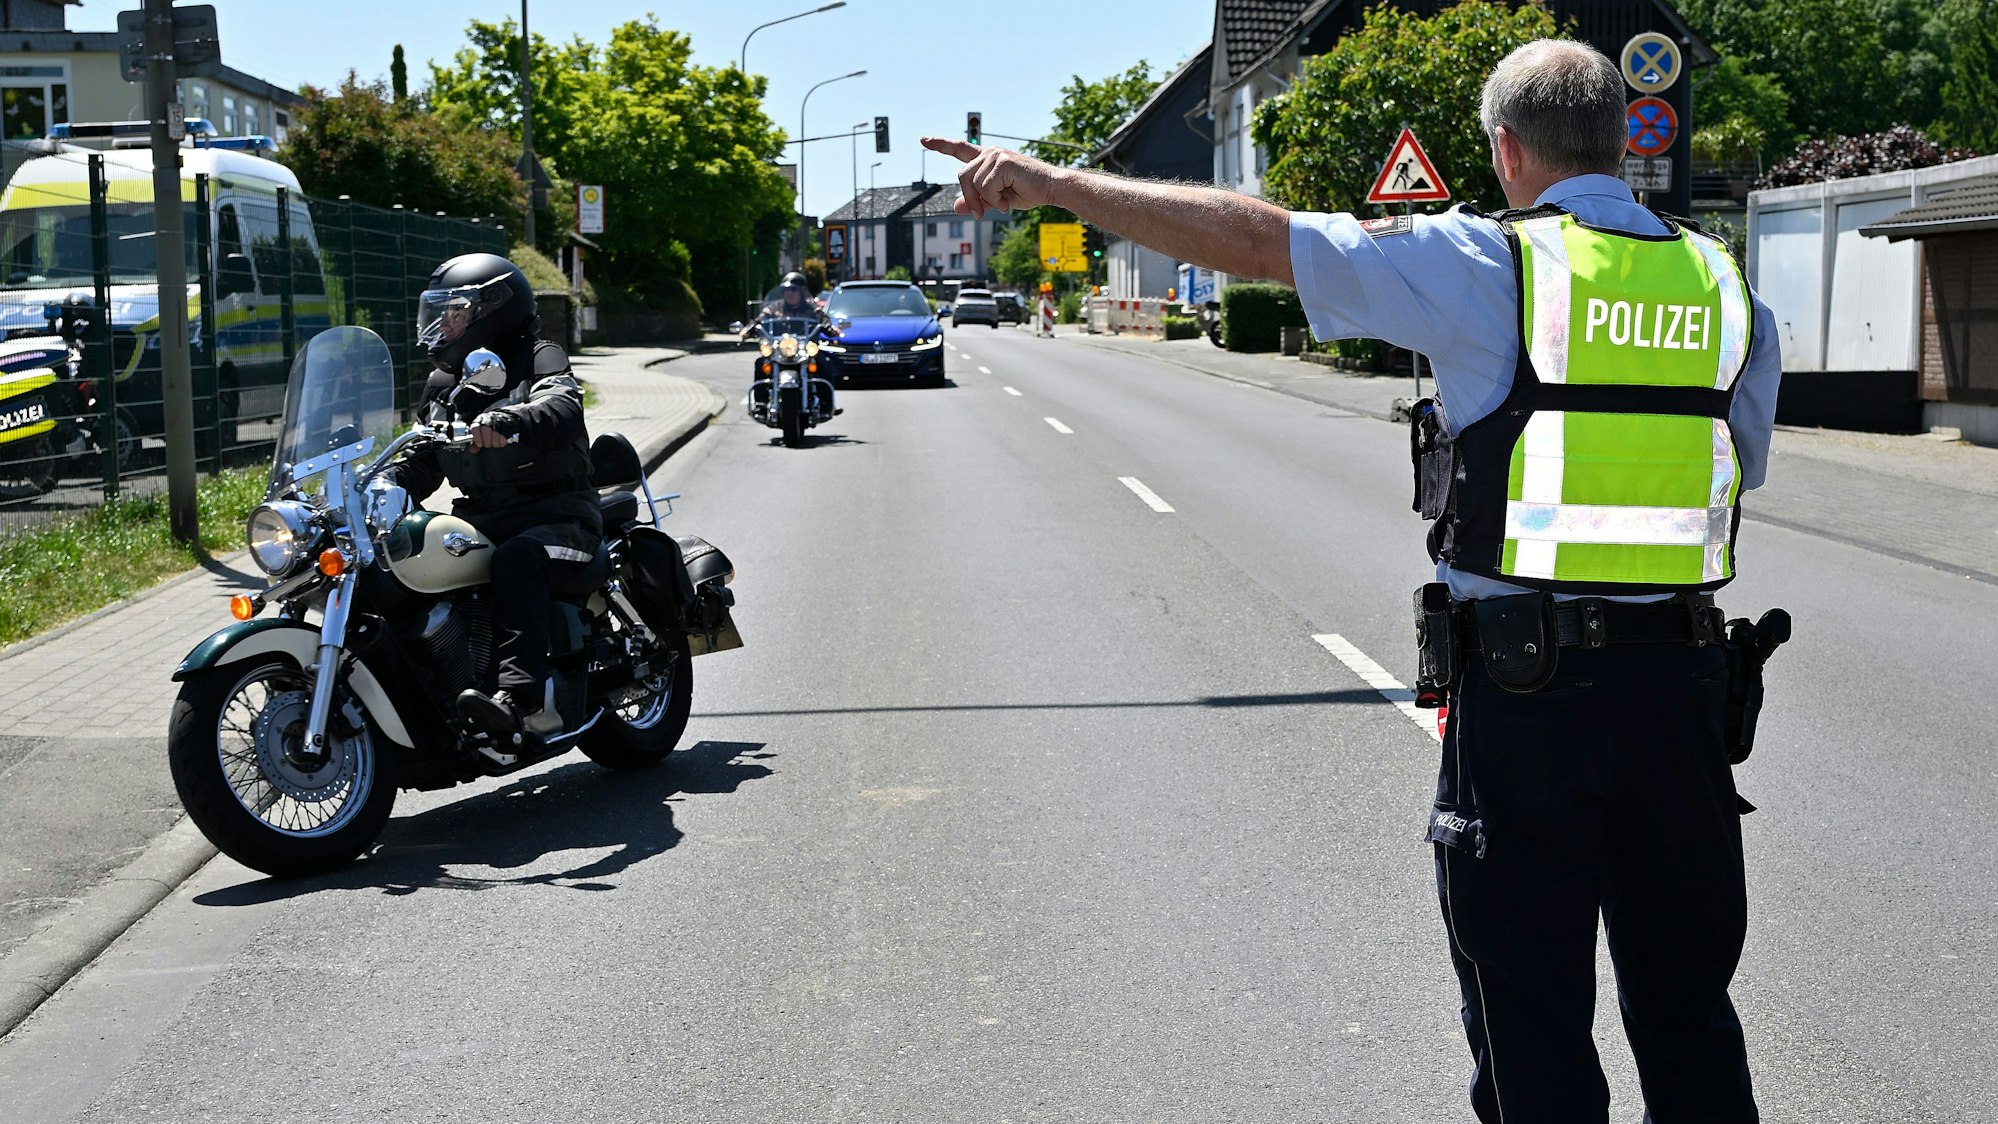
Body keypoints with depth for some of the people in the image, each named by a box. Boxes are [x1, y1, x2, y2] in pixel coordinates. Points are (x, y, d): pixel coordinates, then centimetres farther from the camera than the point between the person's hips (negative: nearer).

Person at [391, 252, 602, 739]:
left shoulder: (538, 359, -3)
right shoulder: (443, 385, 20)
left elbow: (562, 407, -26)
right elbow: (421, 464, 21)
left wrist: (508, 421, -46)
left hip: (555, 515, -7)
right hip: (481, 517, 7)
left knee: (515, 558, -38)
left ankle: (524, 695, -47)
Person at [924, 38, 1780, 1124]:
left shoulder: (1488, 267, -8)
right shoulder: (1724, 284, 7)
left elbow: (1253, 238, -10)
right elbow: (1742, 464, 16)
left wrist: (1056, 183, -4)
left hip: (1528, 689, -5)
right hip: (1684, 678, 5)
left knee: (1530, 1012, 8)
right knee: (1687, 1001, 16)